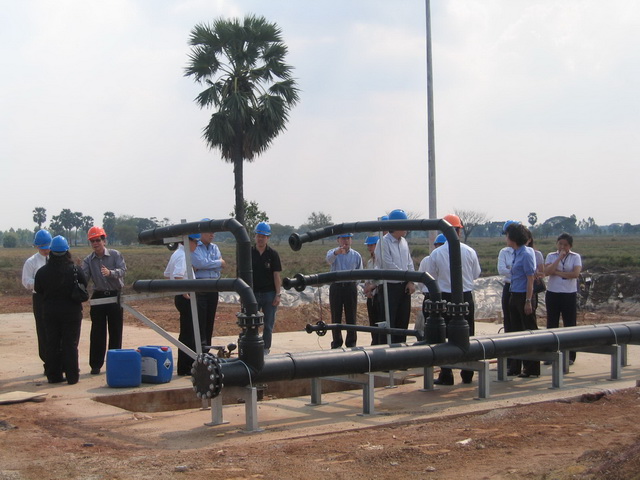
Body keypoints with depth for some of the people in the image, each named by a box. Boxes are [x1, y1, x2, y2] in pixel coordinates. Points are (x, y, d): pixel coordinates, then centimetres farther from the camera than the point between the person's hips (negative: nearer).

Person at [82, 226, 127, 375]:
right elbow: (84, 277, -8)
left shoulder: (115, 255, -2)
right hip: (98, 297, 1)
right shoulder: (88, 260, 4)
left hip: (115, 296, -1)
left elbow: (122, 269, -15)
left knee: (115, 331, 6)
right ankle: (95, 364, 5)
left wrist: (110, 273, -34)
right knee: (97, 332, 0)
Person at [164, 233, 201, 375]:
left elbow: (167, 275, 24)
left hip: (180, 297, 10)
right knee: (187, 333, -4)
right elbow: (178, 276, -32)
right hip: (185, 298, -10)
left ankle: (191, 362, 28)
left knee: (189, 332, 18)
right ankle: (184, 368, 0)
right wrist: (185, 292, -26)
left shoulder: (176, 254, 15)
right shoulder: (183, 256, -17)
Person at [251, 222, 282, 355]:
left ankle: (265, 349, 14)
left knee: (268, 325, 5)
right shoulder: (249, 253, 3)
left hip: (269, 293, -1)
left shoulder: (273, 254, 0)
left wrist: (277, 295, -8)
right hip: (253, 293, 1)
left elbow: (276, 275, -1)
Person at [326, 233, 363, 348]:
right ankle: (336, 343, 12)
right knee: (336, 317, 3)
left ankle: (351, 343, 12)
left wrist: (354, 285, -1)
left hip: (351, 286, 1)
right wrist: (337, 252, -46)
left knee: (351, 317, 3)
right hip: (336, 286, -1)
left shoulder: (356, 255, 8)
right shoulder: (333, 252, 1)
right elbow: (329, 259, -25)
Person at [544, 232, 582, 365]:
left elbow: (576, 273, -13)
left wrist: (557, 272, -10)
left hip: (569, 294, -2)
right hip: (552, 294, 2)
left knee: (570, 324, 0)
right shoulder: (551, 256, 6)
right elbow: (547, 271, -11)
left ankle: (570, 356, 6)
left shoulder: (575, 257, 2)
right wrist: (560, 258, -13)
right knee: (551, 324, 5)